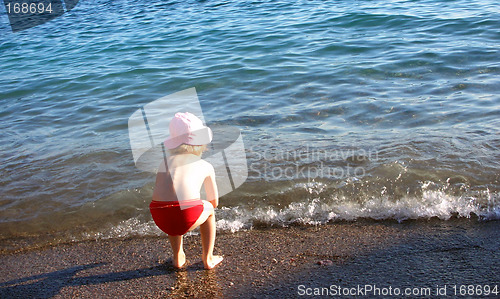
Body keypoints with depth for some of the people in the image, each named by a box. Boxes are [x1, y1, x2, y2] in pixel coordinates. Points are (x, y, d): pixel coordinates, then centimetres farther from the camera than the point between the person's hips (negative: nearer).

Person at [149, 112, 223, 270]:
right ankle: (208, 258, 34)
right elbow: (214, 202, 31)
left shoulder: (166, 162, 24)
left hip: (160, 219, 3)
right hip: (188, 217, -2)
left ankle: (178, 258, 38)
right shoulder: (206, 166, 20)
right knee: (209, 210, 32)